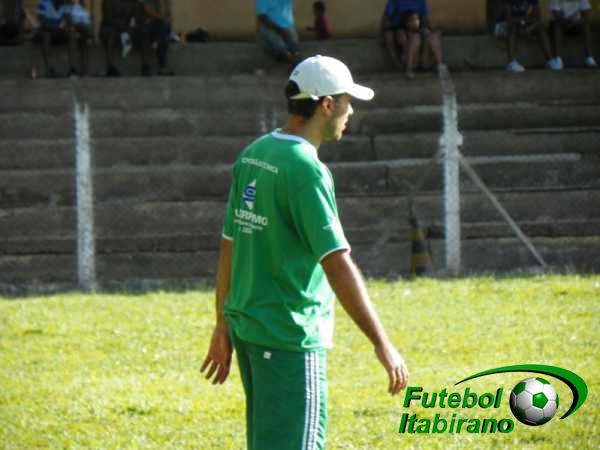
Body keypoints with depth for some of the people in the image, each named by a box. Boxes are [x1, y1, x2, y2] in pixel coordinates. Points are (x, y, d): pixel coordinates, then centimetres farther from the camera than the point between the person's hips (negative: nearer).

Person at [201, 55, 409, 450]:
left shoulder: (252, 156, 9)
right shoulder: (305, 169, -17)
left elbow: (229, 247, 14)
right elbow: (337, 265, -21)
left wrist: (223, 327, 21)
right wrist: (382, 344, -19)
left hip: (246, 327, 9)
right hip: (290, 337, -9)